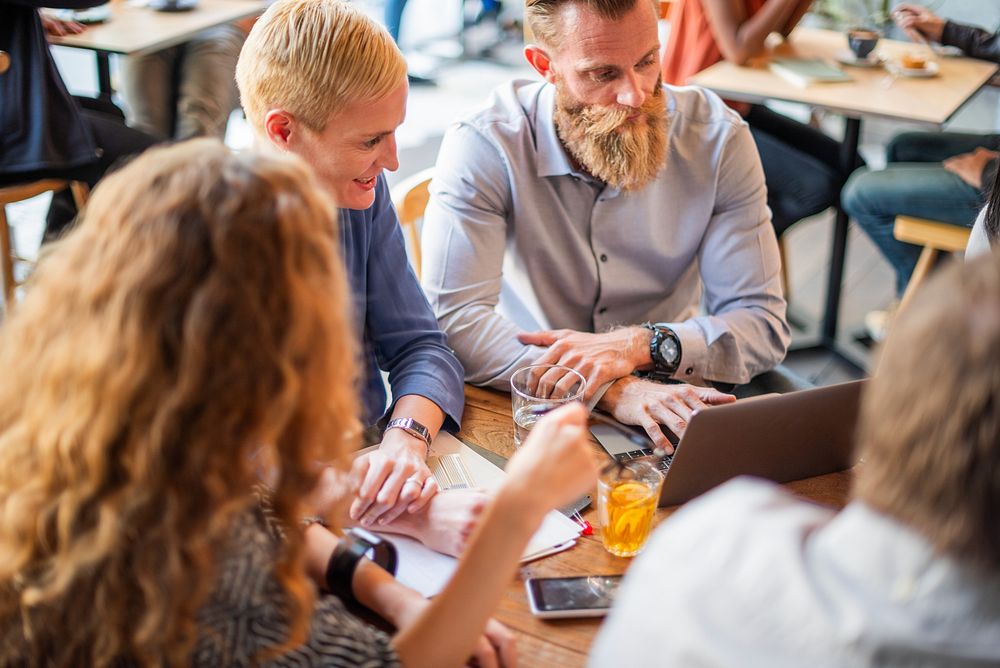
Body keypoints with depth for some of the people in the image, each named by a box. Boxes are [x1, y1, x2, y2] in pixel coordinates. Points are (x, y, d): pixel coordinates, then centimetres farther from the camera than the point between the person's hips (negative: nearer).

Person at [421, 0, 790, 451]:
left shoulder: (717, 137, -7)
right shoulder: (483, 146, -14)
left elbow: (764, 326, -6)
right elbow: (452, 319, -22)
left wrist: (640, 345, -25)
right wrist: (612, 390, -33)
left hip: (671, 407, 1)